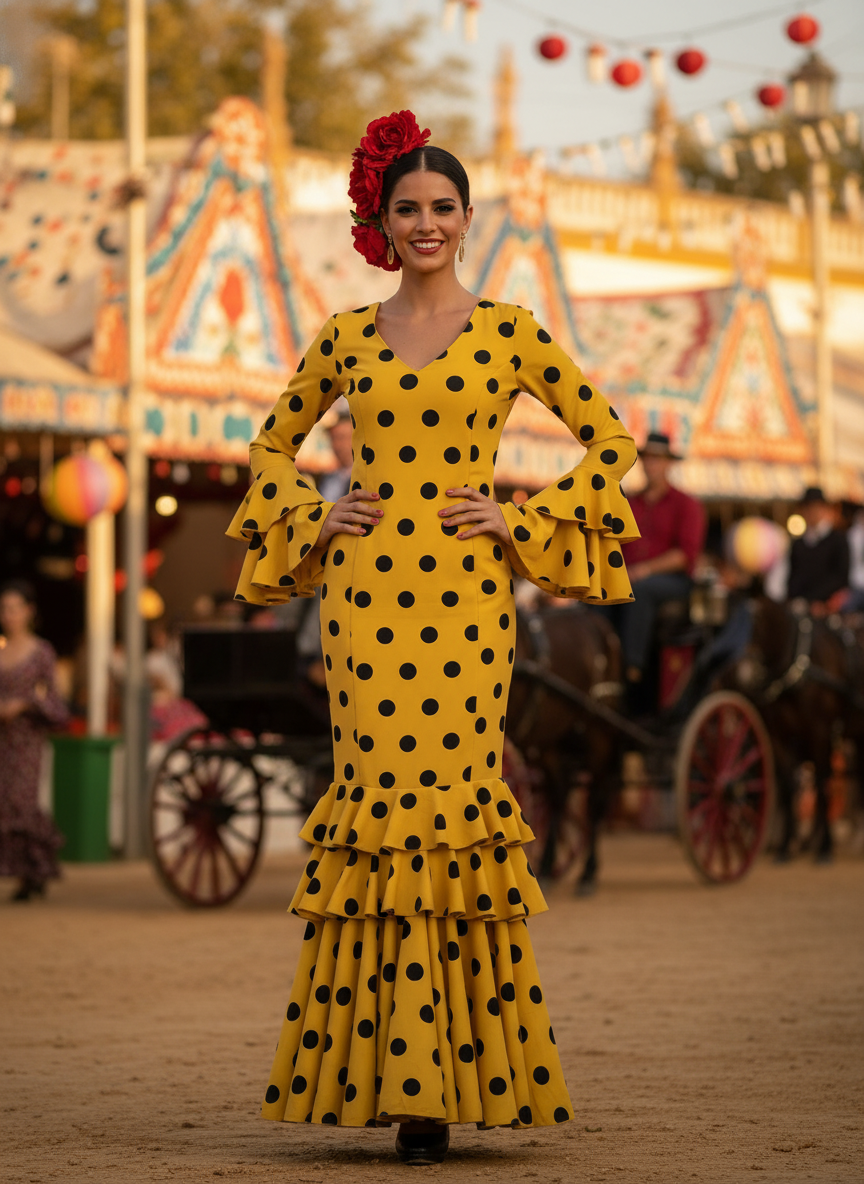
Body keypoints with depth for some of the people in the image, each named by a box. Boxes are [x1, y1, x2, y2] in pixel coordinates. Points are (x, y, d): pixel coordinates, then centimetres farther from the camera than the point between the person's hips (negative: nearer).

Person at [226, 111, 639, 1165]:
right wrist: (310, 517, 7)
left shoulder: (506, 331, 6)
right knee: (378, 793, -4)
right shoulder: (347, 339, 12)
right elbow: (274, 443, 24)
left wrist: (526, 521, 0)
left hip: (463, 595, -2)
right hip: (365, 588, 2)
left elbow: (610, 438, 10)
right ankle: (381, 1070, 2)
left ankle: (444, 1080, -3)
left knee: (451, 798, -7)